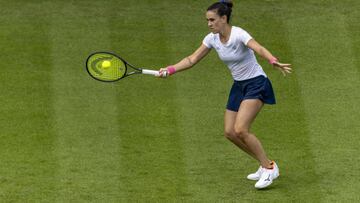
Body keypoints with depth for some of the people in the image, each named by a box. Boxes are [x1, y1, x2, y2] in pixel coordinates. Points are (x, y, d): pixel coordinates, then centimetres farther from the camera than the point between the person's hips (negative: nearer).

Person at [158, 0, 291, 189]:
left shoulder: (238, 34, -23)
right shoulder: (212, 39, -1)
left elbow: (259, 48, -41)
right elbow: (192, 60, 6)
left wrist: (274, 61, -60)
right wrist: (170, 69, -6)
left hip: (256, 84, -8)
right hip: (239, 86, 8)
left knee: (240, 130, -21)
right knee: (230, 132, 4)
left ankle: (270, 168, -6)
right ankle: (265, 166, 19)